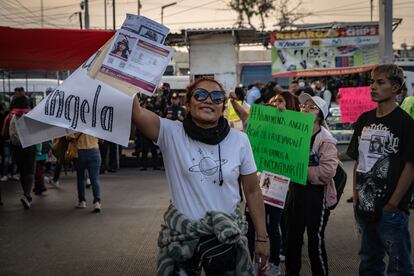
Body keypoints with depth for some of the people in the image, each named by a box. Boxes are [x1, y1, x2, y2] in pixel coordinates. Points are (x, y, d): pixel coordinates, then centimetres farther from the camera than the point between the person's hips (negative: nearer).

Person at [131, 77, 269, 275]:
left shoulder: (239, 140, -4)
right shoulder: (171, 134, -9)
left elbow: (252, 191, 3)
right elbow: (135, 112, -25)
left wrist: (262, 237, 4)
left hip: (228, 236, 2)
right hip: (181, 236, -1)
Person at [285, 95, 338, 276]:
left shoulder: (325, 139, -15)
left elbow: (328, 171, -25)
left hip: (316, 195, -7)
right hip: (295, 191, 7)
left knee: (315, 243, 3)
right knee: (292, 239, 17)